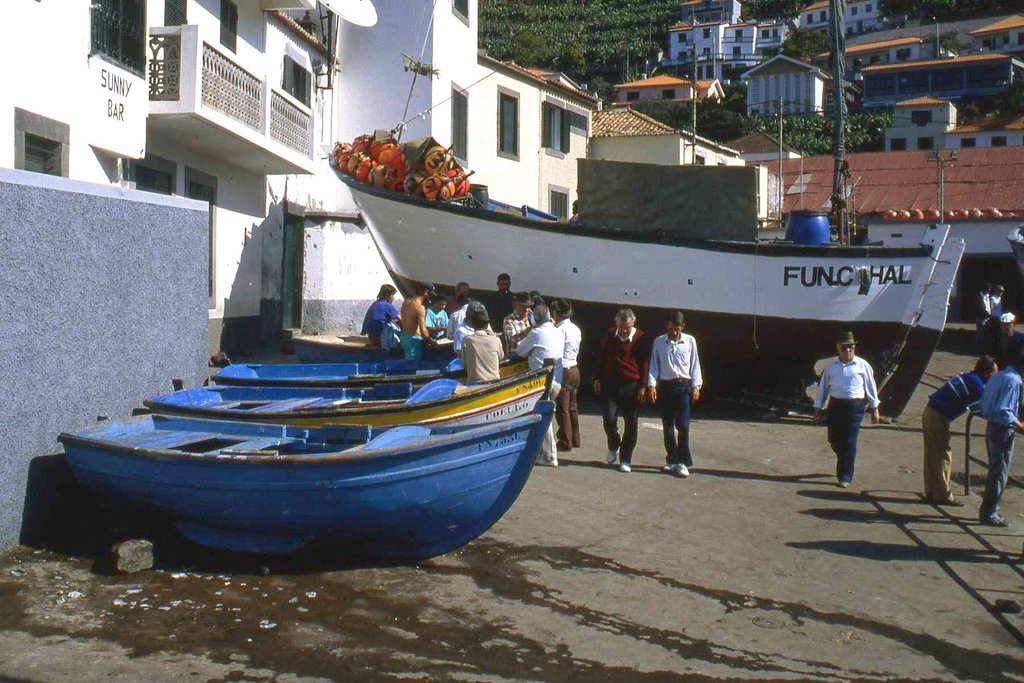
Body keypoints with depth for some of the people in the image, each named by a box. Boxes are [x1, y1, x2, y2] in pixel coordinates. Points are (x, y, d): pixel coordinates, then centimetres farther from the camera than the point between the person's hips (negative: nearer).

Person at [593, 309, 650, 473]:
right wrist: (597, 378, 9)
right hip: (610, 384, 2)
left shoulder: (641, 339, -4)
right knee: (609, 419, -6)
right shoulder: (609, 335, 4)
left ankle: (625, 460, 12)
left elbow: (644, 364, 0)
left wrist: (642, 386, -5)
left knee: (631, 424, 1)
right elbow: (600, 357, 15)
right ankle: (613, 446, 24)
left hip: (631, 386, -2)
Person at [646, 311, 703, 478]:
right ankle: (673, 461, 17)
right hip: (665, 386, 2)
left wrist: (696, 386, 1)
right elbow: (654, 364, 6)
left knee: (683, 425, -10)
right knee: (667, 426, 6)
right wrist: (651, 385, -5)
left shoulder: (690, 341, 3)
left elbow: (695, 364, 7)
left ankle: (683, 462, -2)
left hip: (684, 385, -2)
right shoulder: (659, 342, 5)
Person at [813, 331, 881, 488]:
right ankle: (843, 465, 40)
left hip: (855, 406, -3)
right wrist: (818, 407, 12)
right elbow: (823, 386, 13)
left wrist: (874, 409, 9)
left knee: (849, 442, -5)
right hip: (835, 405, 3)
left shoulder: (862, 365, 1)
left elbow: (871, 387, 8)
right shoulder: (831, 365, 7)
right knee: (834, 439, 9)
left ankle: (845, 477, 3)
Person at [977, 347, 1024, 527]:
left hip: (991, 426, 9)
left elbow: (983, 403, 14)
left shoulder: (996, 376, 10)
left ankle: (988, 510, 25)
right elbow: (1003, 411, -23)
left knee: (995, 471, 18)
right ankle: (989, 513, 5)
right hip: (1003, 430, -9)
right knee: (999, 473, -1)